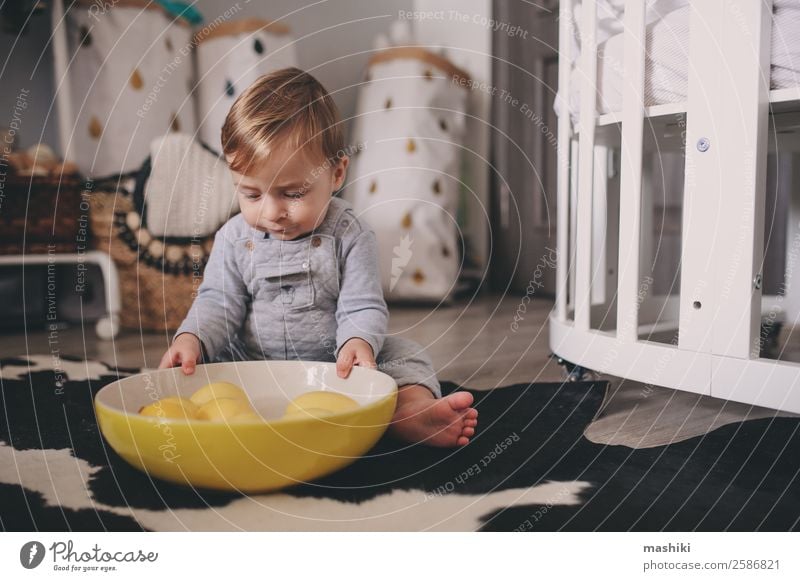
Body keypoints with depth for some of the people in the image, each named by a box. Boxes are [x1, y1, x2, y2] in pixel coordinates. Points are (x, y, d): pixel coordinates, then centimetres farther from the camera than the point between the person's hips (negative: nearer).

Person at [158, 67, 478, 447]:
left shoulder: (349, 235, -7)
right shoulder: (234, 238, 0)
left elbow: (363, 307, -9)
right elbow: (218, 302, 0)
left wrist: (357, 341, -33)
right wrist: (191, 338, -22)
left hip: (335, 364, -1)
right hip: (250, 367, 2)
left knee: (403, 354, -19)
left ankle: (412, 406, -45)